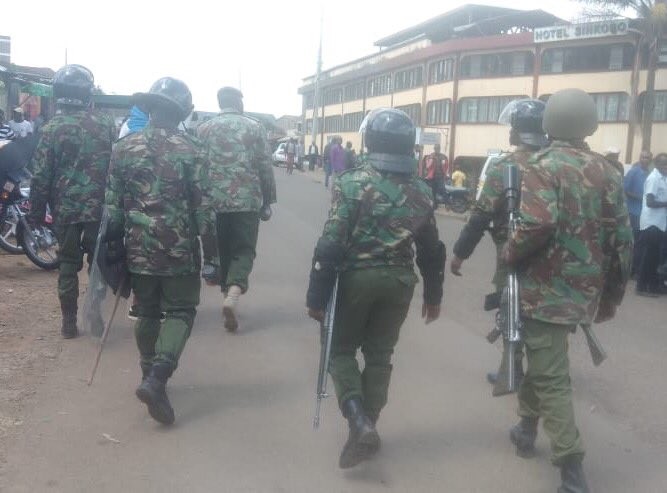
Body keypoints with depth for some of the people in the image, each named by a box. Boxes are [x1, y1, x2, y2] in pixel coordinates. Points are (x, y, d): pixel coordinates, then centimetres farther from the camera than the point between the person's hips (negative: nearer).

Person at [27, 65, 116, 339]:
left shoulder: (52, 129, -6)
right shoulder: (106, 124, -1)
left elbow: (41, 176, -4)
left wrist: (36, 213, 5)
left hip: (66, 209, -1)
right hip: (100, 207, 1)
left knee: (68, 264, 10)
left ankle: (69, 321, 14)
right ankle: (96, 310, 8)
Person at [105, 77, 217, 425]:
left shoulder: (124, 148, 3)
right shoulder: (189, 150, -7)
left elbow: (113, 204, 5)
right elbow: (202, 207, -7)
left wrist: (115, 246, 13)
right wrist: (211, 249, 1)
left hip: (139, 249, 4)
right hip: (180, 250, -3)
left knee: (147, 313, 18)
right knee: (180, 312, 6)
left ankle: (150, 376, 28)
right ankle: (157, 379, -11)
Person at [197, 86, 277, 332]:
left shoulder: (203, 129, 8)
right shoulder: (254, 127, 2)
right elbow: (265, 167, -1)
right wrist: (267, 201, 7)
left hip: (214, 202, 2)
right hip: (247, 201, -2)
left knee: (222, 251, 16)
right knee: (244, 250, 4)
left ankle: (228, 295, 23)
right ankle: (233, 295, -19)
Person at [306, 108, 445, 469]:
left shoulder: (353, 184, -13)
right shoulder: (420, 191, 2)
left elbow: (331, 245, -16)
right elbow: (431, 250, 8)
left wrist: (316, 297, -10)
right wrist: (433, 295, 20)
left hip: (357, 277, -4)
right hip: (399, 281, 4)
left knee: (341, 348, 13)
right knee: (379, 355, 16)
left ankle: (359, 422, -5)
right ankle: (367, 427, 23)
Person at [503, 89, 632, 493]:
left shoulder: (545, 167, -10)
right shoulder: (609, 172, 7)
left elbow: (538, 226, -27)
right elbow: (623, 242, 8)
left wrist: (509, 254, -8)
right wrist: (610, 298, 17)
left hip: (546, 290, -7)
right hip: (584, 292, 7)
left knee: (552, 377, -1)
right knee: (542, 359, 25)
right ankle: (528, 429, 40)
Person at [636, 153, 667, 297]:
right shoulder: (654, 178, -15)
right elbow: (650, 202, -21)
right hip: (651, 223, -8)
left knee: (654, 256, 14)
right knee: (648, 256, -3)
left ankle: (654, 285, 22)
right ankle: (642, 287, 4)